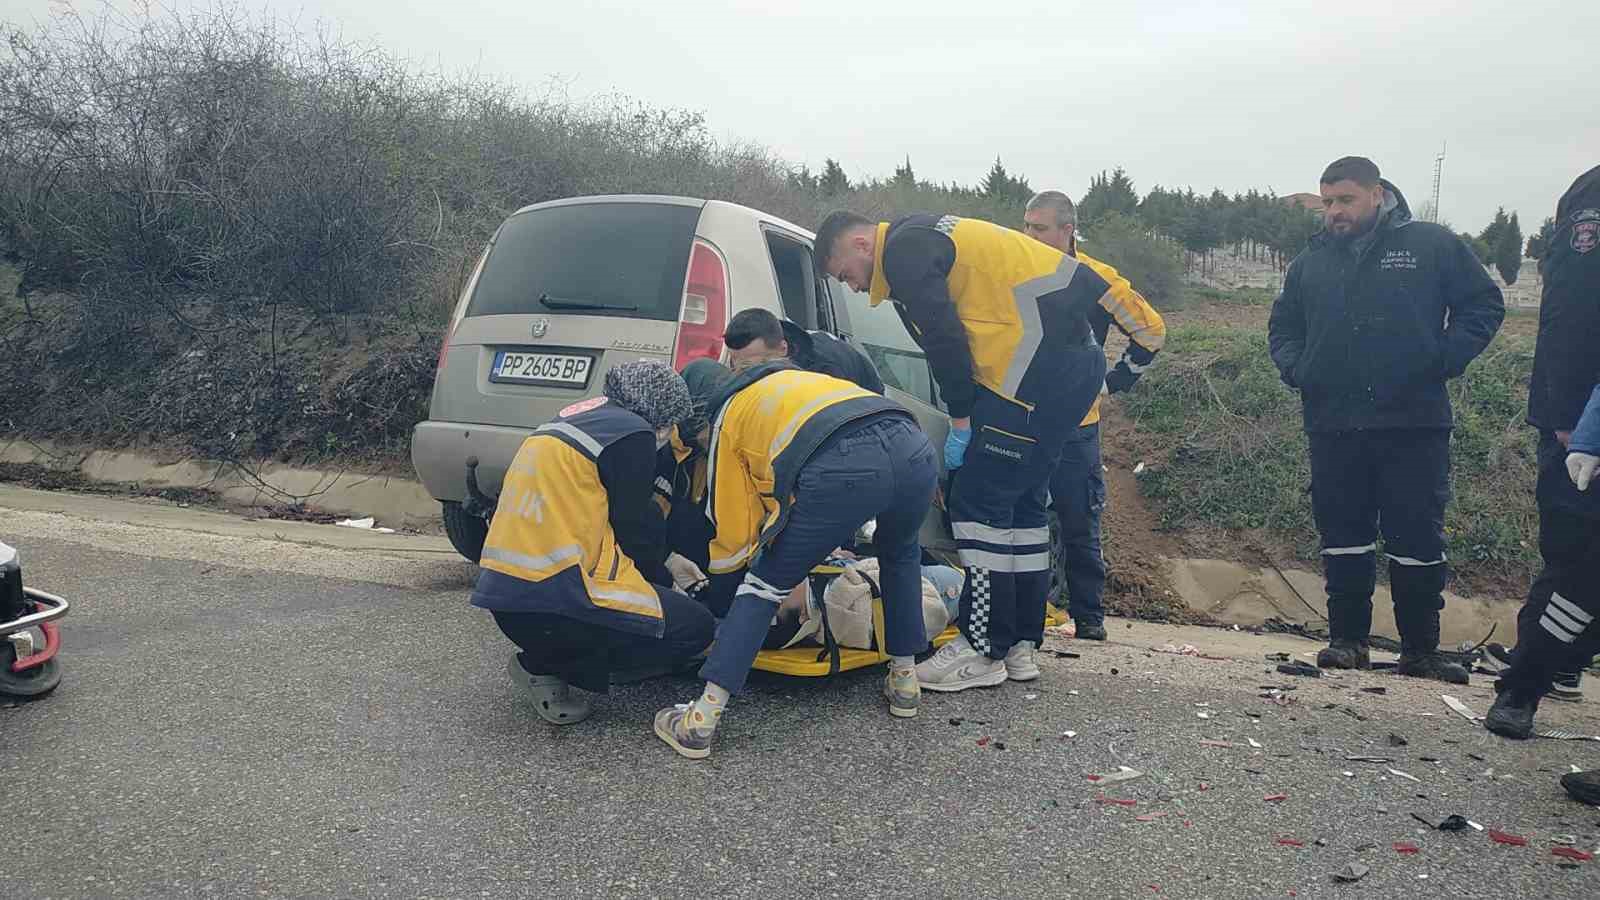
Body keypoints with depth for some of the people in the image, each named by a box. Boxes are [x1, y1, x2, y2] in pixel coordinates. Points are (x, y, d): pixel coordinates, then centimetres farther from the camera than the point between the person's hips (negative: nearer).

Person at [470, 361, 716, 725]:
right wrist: (665, 583, 16)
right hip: (553, 599, -9)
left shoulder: (576, 417, 20)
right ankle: (543, 665, 0)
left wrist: (663, 566, 29)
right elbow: (634, 531, -4)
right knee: (694, 626, 2)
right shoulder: (632, 433, -7)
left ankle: (547, 658, 8)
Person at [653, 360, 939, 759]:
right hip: (916, 451, 5)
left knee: (767, 581, 15)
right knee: (900, 553, 37)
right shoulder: (791, 378, 41)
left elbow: (736, 542, 23)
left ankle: (701, 720, 14)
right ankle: (905, 680, 43)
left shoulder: (726, 417, 24)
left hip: (841, 468, -5)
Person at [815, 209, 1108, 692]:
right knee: (1021, 502, 14)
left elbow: (945, 340, -14)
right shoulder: (927, 238, 26)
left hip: (1042, 362, -10)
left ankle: (983, 650, 0)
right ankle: (1020, 644, 20)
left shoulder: (903, 251, -6)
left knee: (979, 503, -6)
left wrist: (961, 421, -6)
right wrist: (971, 416, 21)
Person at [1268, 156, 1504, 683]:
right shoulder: (1312, 262, 12)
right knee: (1343, 536, 7)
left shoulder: (1432, 245, 3)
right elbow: (1283, 324, 23)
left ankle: (1420, 650, 15)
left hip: (1414, 422, -3)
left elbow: (1484, 304, 5)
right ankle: (1347, 640, 19)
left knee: (1418, 537, 2)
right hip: (1333, 426, 3)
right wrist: (1294, 369, 5)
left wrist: (1447, 359, -8)